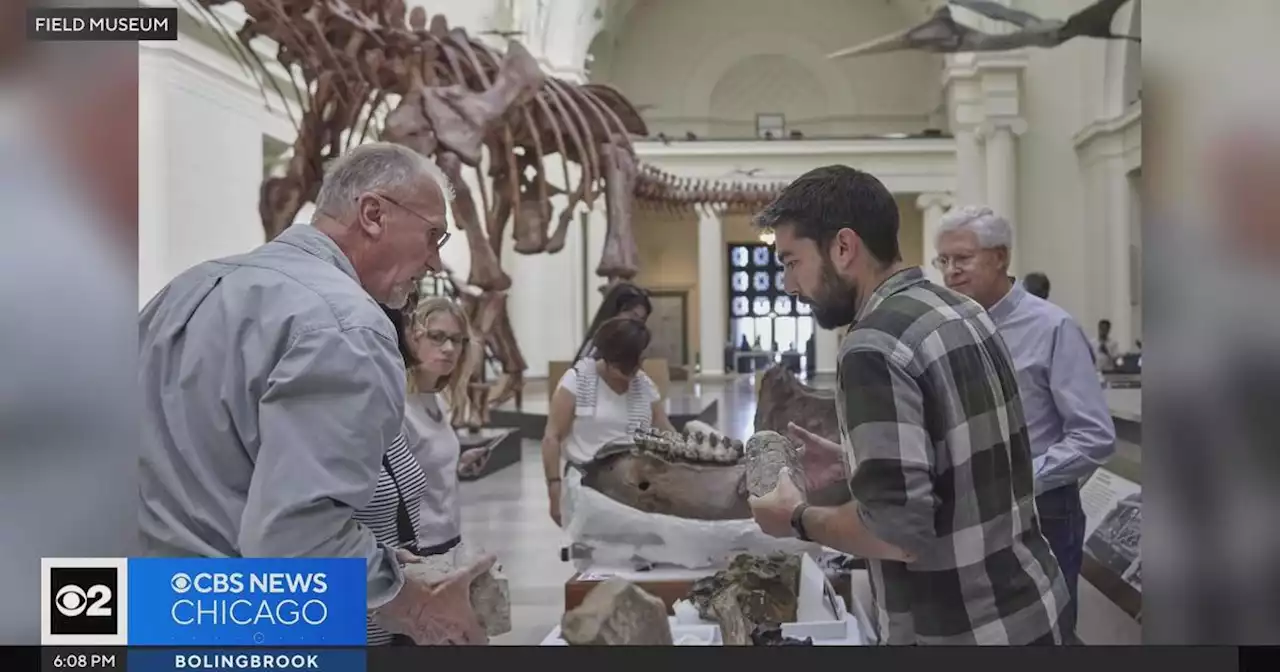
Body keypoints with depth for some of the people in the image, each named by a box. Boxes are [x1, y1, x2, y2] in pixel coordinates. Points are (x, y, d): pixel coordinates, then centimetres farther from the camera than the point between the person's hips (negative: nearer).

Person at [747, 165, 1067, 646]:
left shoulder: (875, 347, -23)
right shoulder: (962, 312, 5)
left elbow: (898, 531, -27)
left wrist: (798, 519, -12)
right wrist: (851, 463, 12)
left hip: (955, 633, -8)